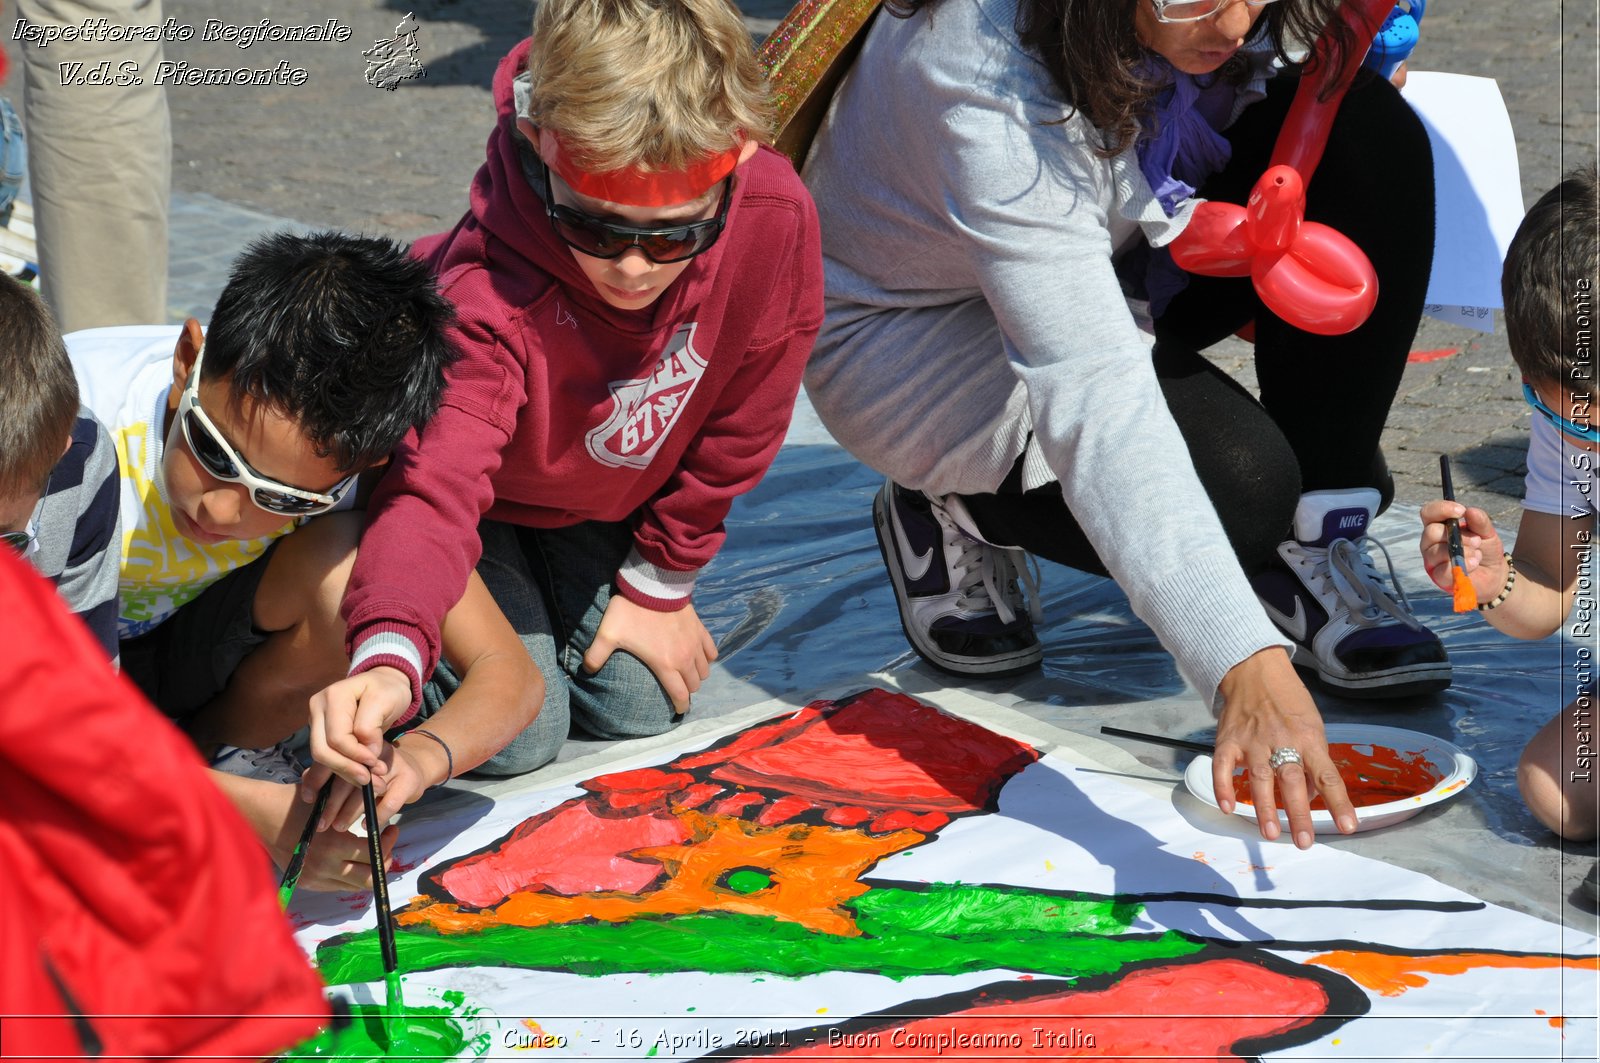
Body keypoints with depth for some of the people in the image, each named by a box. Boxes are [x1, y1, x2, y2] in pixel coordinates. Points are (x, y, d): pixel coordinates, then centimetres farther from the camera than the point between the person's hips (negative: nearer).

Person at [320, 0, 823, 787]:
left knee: (640, 706, 2)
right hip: (488, 491, -4)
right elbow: (437, 482, -56)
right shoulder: (487, 298, -44)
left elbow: (738, 430, -15)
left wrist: (660, 584, -5)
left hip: (603, 498, 4)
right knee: (515, 734, -12)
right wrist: (388, 657, -76)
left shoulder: (775, 215, -33)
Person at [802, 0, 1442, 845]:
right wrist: (1245, 665, -56)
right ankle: (956, 513, 0)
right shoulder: (994, 94, -40)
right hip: (916, 337, -7)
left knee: (1369, 134, -20)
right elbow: (1092, 394, -48)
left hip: (1109, 247, 7)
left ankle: (1313, 551, -11)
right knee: (1238, 480, -30)